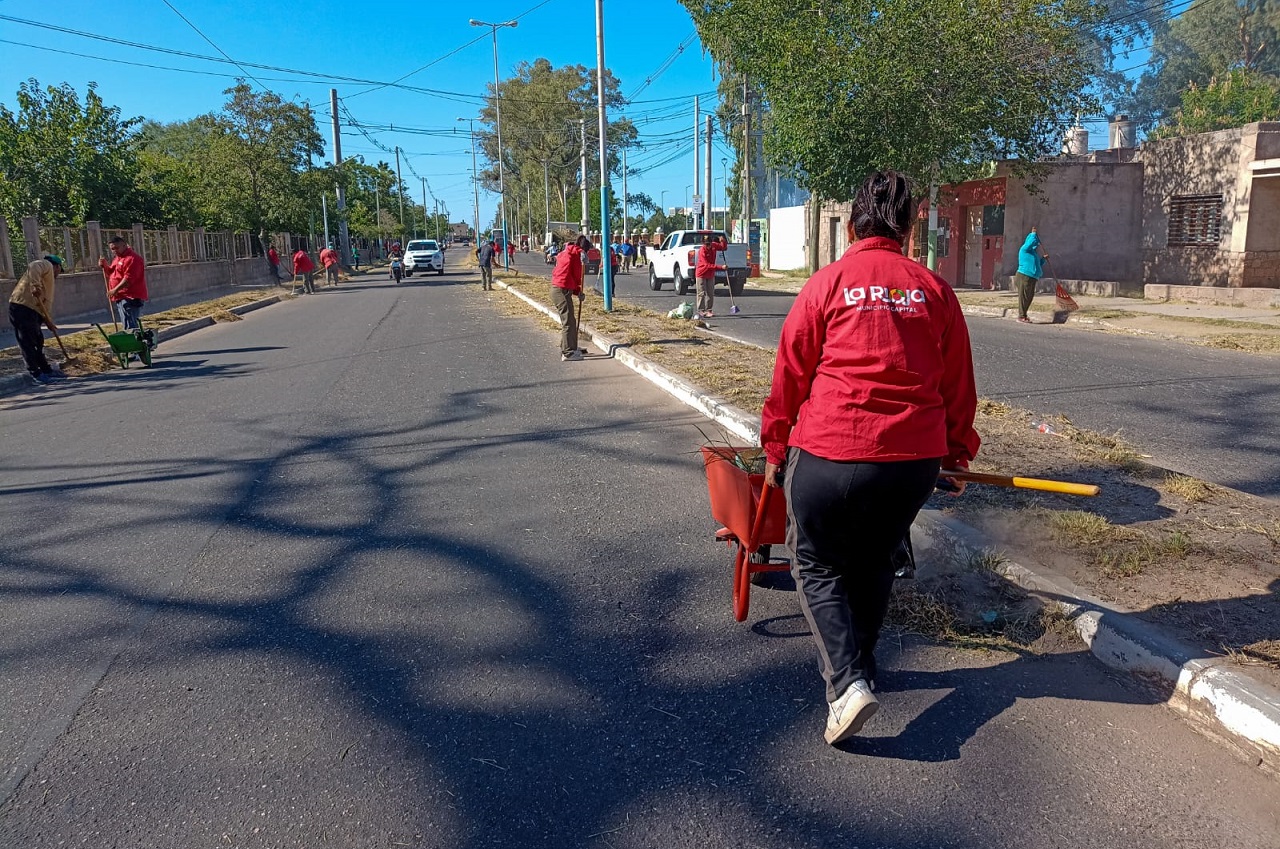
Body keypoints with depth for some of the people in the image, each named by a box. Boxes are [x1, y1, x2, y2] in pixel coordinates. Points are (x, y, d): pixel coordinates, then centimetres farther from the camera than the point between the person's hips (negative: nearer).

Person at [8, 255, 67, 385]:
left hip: (32, 310, 10)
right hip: (22, 308, -10)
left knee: (38, 341, 15)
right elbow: (33, 267, -22)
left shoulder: (49, 278, 28)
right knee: (27, 342, -5)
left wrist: (49, 322, 21)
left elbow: (46, 301, 26)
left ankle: (46, 371, 23)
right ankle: (37, 374, -4)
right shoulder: (46, 265, 2)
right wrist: (35, 286, -33)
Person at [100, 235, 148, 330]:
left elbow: (129, 278, -21)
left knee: (130, 325, -16)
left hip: (130, 297, -10)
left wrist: (116, 289, -24)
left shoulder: (131, 258, -12)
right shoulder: (118, 258, 21)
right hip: (121, 297, 10)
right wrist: (104, 265, 11)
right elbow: (110, 273, 31)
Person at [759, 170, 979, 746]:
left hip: (829, 455, -3)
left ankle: (847, 683, -1)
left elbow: (789, 377, 1)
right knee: (874, 564, 24)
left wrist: (774, 449, 12)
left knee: (818, 566, 14)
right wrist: (958, 455, 22)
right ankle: (855, 665, 39)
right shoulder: (935, 290, 7)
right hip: (916, 460, 4)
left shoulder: (827, 284, -1)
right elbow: (958, 386, 11)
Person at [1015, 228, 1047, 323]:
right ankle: (1021, 316, -5)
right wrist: (1033, 233, -7)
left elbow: (1037, 264, 33)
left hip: (1032, 277, 10)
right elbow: (1033, 241, -23)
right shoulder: (1025, 249, -5)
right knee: (1023, 297, -8)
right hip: (1024, 276, -10)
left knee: (1029, 297, 11)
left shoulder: (1033, 252, 24)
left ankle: (1023, 315, 17)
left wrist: (1043, 259, 21)